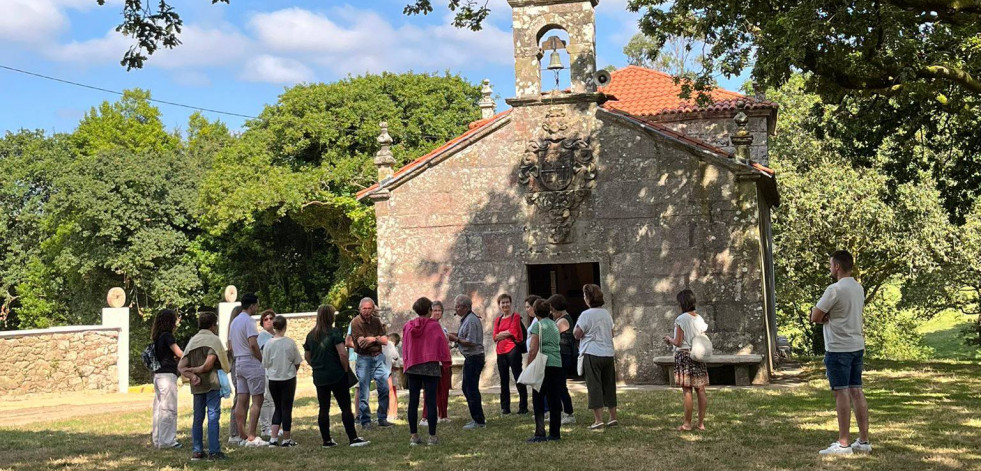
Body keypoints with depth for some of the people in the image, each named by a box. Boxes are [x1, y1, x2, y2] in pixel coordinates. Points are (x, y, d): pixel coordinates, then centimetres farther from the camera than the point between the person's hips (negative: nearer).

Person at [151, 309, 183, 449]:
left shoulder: (158, 337, 14)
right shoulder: (167, 336, -11)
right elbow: (180, 354, -13)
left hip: (158, 374, 9)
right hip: (167, 374, -9)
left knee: (159, 408, 13)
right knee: (169, 408, -6)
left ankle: (156, 439, 18)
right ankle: (167, 440, -4)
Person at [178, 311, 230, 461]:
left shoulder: (192, 341, 13)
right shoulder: (214, 340, -6)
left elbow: (181, 366, 3)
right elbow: (208, 365, -16)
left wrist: (191, 375, -9)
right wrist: (194, 370, -2)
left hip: (197, 386, 6)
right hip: (212, 383, -6)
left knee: (197, 417, 12)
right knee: (213, 416, -4)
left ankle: (196, 451, 15)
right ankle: (213, 452, -4)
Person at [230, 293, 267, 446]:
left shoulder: (234, 321, 16)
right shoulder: (248, 321, -13)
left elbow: (231, 345, 19)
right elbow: (253, 344, -22)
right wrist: (261, 359, -10)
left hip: (238, 363, 9)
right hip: (251, 363, -9)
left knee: (241, 401, 9)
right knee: (257, 400, -6)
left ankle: (242, 435, 12)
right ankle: (251, 437, -10)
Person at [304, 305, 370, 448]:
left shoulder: (311, 335, 8)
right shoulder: (334, 332, -11)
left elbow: (307, 356, 14)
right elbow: (342, 353, -18)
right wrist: (346, 369, -7)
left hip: (319, 377, 6)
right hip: (337, 376, -6)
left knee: (323, 409, 10)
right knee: (346, 407, -1)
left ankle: (326, 440, 13)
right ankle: (353, 438, -1)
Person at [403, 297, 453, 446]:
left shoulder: (408, 326, 3)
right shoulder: (434, 326, -8)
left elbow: (405, 348, 9)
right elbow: (442, 344, -4)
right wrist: (445, 362, 7)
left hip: (412, 367, 4)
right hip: (431, 367, -4)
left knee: (413, 401, 8)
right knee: (431, 400, -1)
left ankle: (413, 435, 10)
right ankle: (432, 436, -1)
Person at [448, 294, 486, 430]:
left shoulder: (470, 321, -18)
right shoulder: (466, 319, 14)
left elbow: (471, 342, -23)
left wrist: (456, 339, -15)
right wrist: (457, 335, 9)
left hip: (473, 358, -11)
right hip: (471, 358, 11)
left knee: (472, 390, -5)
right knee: (467, 388, 16)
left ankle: (479, 421, 1)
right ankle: (478, 418, 23)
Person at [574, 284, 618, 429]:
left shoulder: (586, 315, -11)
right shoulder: (607, 314, 9)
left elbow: (577, 334, -8)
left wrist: (575, 330, 11)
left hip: (592, 354, -6)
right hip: (608, 353, 6)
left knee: (594, 386, -3)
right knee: (609, 386, 13)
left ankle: (598, 419, -5)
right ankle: (613, 417, 17)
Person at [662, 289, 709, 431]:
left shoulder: (681, 319, -11)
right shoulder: (700, 319, 9)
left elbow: (678, 342, -14)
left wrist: (669, 339, 8)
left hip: (684, 355, -6)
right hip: (698, 356, 6)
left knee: (687, 391, -4)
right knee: (700, 390, 6)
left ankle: (687, 423, -1)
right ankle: (701, 423, 10)